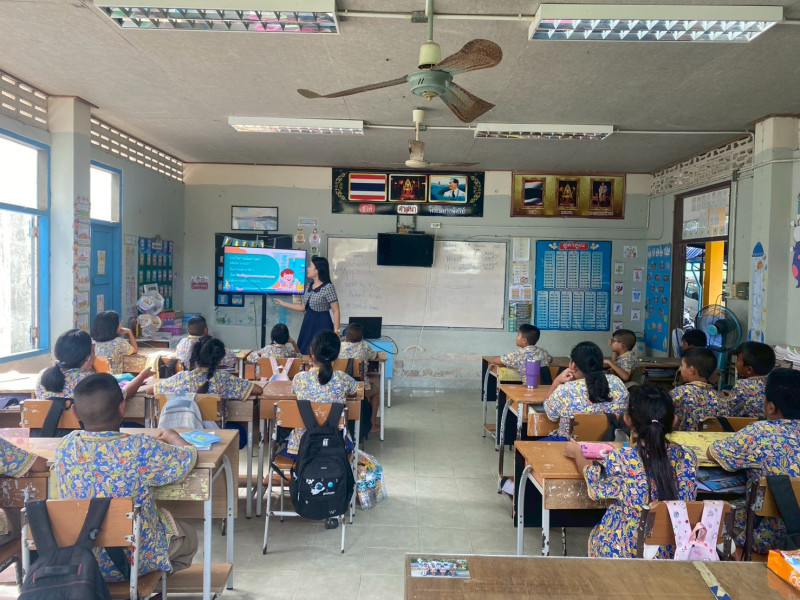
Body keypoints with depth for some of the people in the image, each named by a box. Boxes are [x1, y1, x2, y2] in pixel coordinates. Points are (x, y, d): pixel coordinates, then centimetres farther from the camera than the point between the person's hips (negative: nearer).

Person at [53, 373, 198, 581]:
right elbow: (189, 458, -9)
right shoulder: (141, 449, -26)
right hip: (136, 561, -4)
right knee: (188, 536, 25)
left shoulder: (65, 447, -14)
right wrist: (172, 437, 11)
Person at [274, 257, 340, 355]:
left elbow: (335, 311, -13)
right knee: (305, 353, 4)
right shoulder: (308, 287, 11)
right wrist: (283, 303, 22)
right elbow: (303, 307, 20)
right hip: (308, 325, 7)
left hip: (322, 326, -7)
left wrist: (336, 332, -19)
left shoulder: (328, 287, -12)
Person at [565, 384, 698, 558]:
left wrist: (577, 453, 17)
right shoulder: (687, 457, -17)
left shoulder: (621, 459, -25)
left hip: (623, 550, -3)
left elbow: (594, 484, -3)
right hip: (672, 550, 3)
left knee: (596, 532, 28)